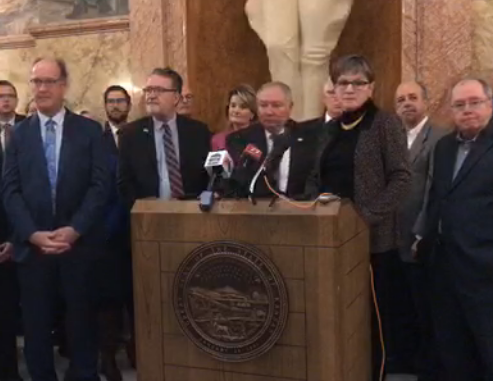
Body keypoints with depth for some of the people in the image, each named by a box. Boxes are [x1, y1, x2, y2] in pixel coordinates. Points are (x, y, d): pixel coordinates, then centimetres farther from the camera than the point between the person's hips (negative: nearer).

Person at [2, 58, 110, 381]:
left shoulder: (90, 130, 2)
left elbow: (100, 185, -4)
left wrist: (74, 230, -14)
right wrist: (33, 234, -11)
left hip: (79, 244, -1)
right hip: (32, 244, 2)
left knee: (82, 320, 9)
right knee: (37, 324, 9)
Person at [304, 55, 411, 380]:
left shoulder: (386, 124, -5)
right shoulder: (330, 130, 13)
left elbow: (402, 178, -11)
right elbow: (315, 178, 18)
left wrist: (368, 215, -18)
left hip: (373, 238, -5)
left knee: (375, 316, 3)